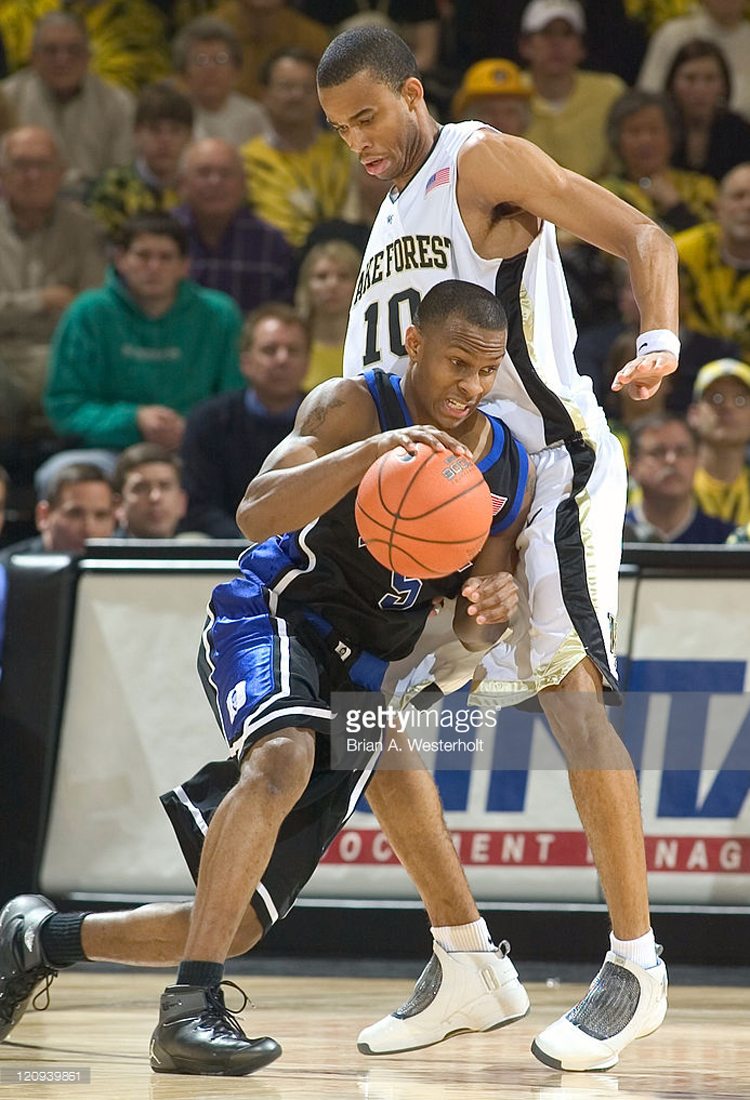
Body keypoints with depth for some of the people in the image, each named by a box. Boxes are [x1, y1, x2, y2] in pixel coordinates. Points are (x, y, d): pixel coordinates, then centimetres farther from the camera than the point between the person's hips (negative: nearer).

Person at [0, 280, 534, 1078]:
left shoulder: (510, 473, 0)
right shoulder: (353, 407, -14)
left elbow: (471, 637, 9)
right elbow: (256, 516, -29)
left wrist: (491, 610, -16)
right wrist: (372, 451, -42)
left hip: (361, 673, 6)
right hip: (269, 619, -6)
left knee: (238, 920, 1)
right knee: (284, 757, -40)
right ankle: (190, 1010, -42)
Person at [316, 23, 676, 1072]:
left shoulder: (482, 162, -6)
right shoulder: (391, 218, 19)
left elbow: (640, 235, -13)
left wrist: (658, 342, -31)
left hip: (550, 459, -9)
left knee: (570, 686, -22)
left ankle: (636, 966, -20)